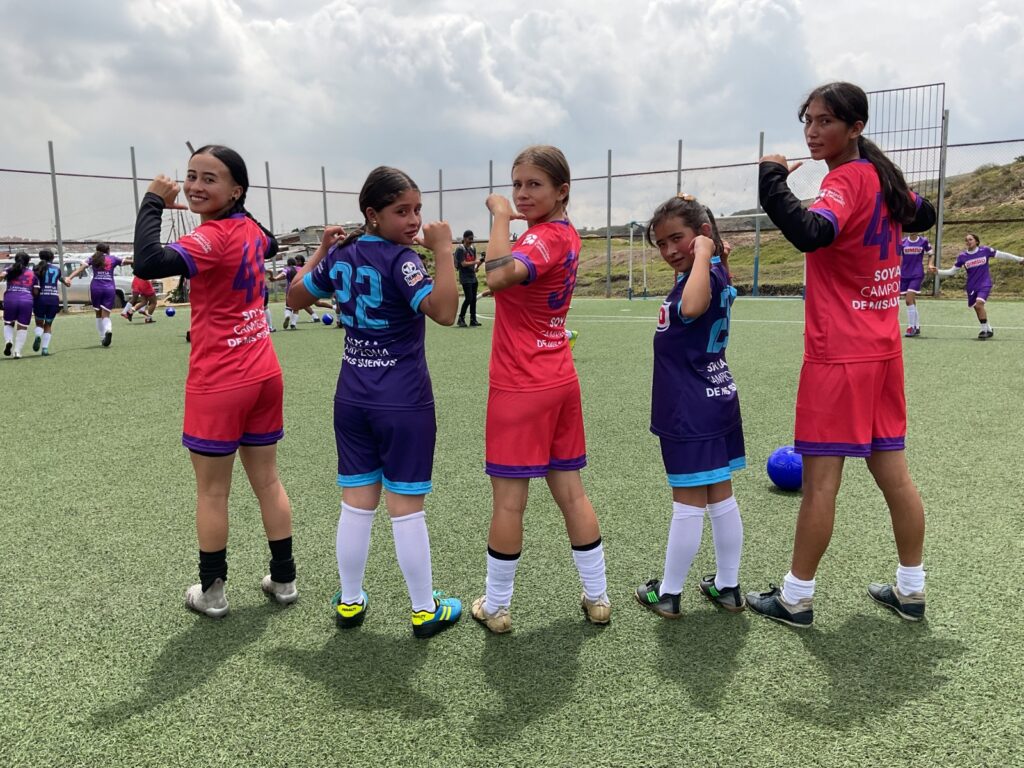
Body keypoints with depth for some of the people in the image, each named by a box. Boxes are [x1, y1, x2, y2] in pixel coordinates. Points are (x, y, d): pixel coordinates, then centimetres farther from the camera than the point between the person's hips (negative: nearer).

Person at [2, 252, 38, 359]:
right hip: (27, 301, 0)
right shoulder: (33, 274, 15)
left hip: (10, 299, 0)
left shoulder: (10, 269, 12)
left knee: (8, 323, 20)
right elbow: (36, 292, 10)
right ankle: (17, 351, -1)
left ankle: (8, 341, -7)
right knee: (22, 327, 6)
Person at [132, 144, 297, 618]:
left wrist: (153, 201, -21)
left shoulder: (213, 238, -18)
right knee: (267, 482, 15)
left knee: (212, 492, 8)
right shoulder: (249, 228, 5)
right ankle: (284, 579, 25)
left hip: (219, 384, -7)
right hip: (264, 376, 7)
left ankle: (212, 592, 22)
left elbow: (148, 263, -34)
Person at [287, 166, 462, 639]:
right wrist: (443, 251, -25)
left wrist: (321, 250, 22)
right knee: (406, 509, 3)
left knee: (356, 503, 14)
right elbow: (443, 311, -31)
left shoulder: (341, 256, 4)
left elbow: (297, 296, 19)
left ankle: (350, 602, 26)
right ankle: (425, 610, 18)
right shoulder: (400, 260, -16)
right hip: (404, 405, -6)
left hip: (352, 401, 6)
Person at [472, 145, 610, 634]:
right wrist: (511, 217, 7)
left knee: (509, 499, 3)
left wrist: (501, 216, -21)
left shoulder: (544, 238, -17)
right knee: (570, 492, 14)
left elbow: (497, 276, -35)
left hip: (520, 388, -8)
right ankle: (597, 598, 23)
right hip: (559, 381, 8)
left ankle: (495, 607, 18)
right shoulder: (566, 233, 9)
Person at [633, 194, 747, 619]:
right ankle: (727, 587, 26)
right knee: (720, 498, 15)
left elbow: (690, 308, -44)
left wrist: (703, 253, -30)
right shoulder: (715, 275, 8)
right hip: (717, 399, 10)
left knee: (688, 504, 1)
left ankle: (667, 594, 15)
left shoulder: (704, 277, -20)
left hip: (692, 409, -10)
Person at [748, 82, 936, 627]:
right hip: (882, 349, 9)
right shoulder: (881, 175, 11)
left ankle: (795, 599, 10)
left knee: (819, 480, -1)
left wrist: (772, 180, -26)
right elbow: (923, 215, 30)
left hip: (838, 355, -9)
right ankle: (911, 590, 25)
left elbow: (810, 233, -34)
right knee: (892, 472, 14)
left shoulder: (846, 181, -14)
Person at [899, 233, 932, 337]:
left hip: (917, 275, -3)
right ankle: (917, 327, 20)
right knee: (911, 301, 8)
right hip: (904, 275, 3)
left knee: (909, 300, -16)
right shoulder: (902, 242, 4)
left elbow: (929, 254, 14)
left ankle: (911, 327, -8)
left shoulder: (923, 241, 1)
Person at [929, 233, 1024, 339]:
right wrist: (937, 272, -9)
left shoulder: (985, 250, -6)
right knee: (977, 308, 7)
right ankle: (988, 329, 27)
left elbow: (1001, 255, 4)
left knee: (979, 304, -22)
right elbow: (952, 271, 4)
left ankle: (984, 329, -8)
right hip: (971, 286, 3)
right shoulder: (962, 256, -1)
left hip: (984, 284, -3)